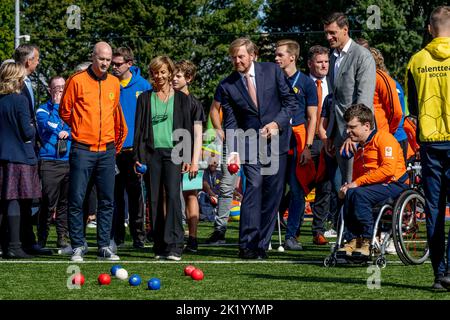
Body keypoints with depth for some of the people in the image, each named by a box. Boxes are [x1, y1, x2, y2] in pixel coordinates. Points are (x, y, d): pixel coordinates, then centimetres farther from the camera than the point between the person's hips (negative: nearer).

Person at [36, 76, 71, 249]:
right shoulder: (43, 109, 7)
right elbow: (49, 126, -12)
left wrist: (68, 133, -7)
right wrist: (56, 106, -7)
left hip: (69, 161, 3)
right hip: (49, 162, -3)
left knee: (66, 202, 2)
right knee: (48, 202, -7)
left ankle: (63, 237, 10)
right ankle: (42, 239, 0)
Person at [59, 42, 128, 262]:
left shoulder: (114, 83, 11)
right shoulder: (77, 80, -3)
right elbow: (64, 111, 3)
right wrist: (81, 129, 11)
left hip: (107, 150, 4)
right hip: (82, 150, -4)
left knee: (107, 200, 4)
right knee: (77, 200, -5)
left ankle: (104, 247, 9)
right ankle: (78, 247, 1)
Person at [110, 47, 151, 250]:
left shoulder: (142, 86, 0)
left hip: (134, 147, -1)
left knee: (135, 193, 3)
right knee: (115, 192, 5)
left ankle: (139, 236, 8)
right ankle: (116, 235, 12)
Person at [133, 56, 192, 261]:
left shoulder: (181, 99, 9)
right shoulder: (145, 98, 11)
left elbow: (187, 128, 8)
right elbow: (139, 128, 10)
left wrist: (187, 157, 0)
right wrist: (137, 156, 2)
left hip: (173, 153, -2)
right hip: (151, 153, 2)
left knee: (173, 196, -15)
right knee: (154, 199, 2)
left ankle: (174, 246, -19)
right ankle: (159, 246, 8)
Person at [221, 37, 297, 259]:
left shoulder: (272, 71, 1)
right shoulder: (228, 85, 0)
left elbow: (290, 101, 6)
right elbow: (230, 123, -2)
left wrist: (277, 123, -10)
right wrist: (233, 151, -15)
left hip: (276, 141, 2)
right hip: (251, 145, -2)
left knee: (272, 194, 2)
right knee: (253, 188, -16)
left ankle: (261, 245, 9)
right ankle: (247, 245, -16)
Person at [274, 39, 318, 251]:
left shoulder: (305, 82, 3)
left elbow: (312, 118, 2)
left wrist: (307, 147, -6)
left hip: (296, 141, -2)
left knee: (297, 190, -3)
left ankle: (291, 236, 3)